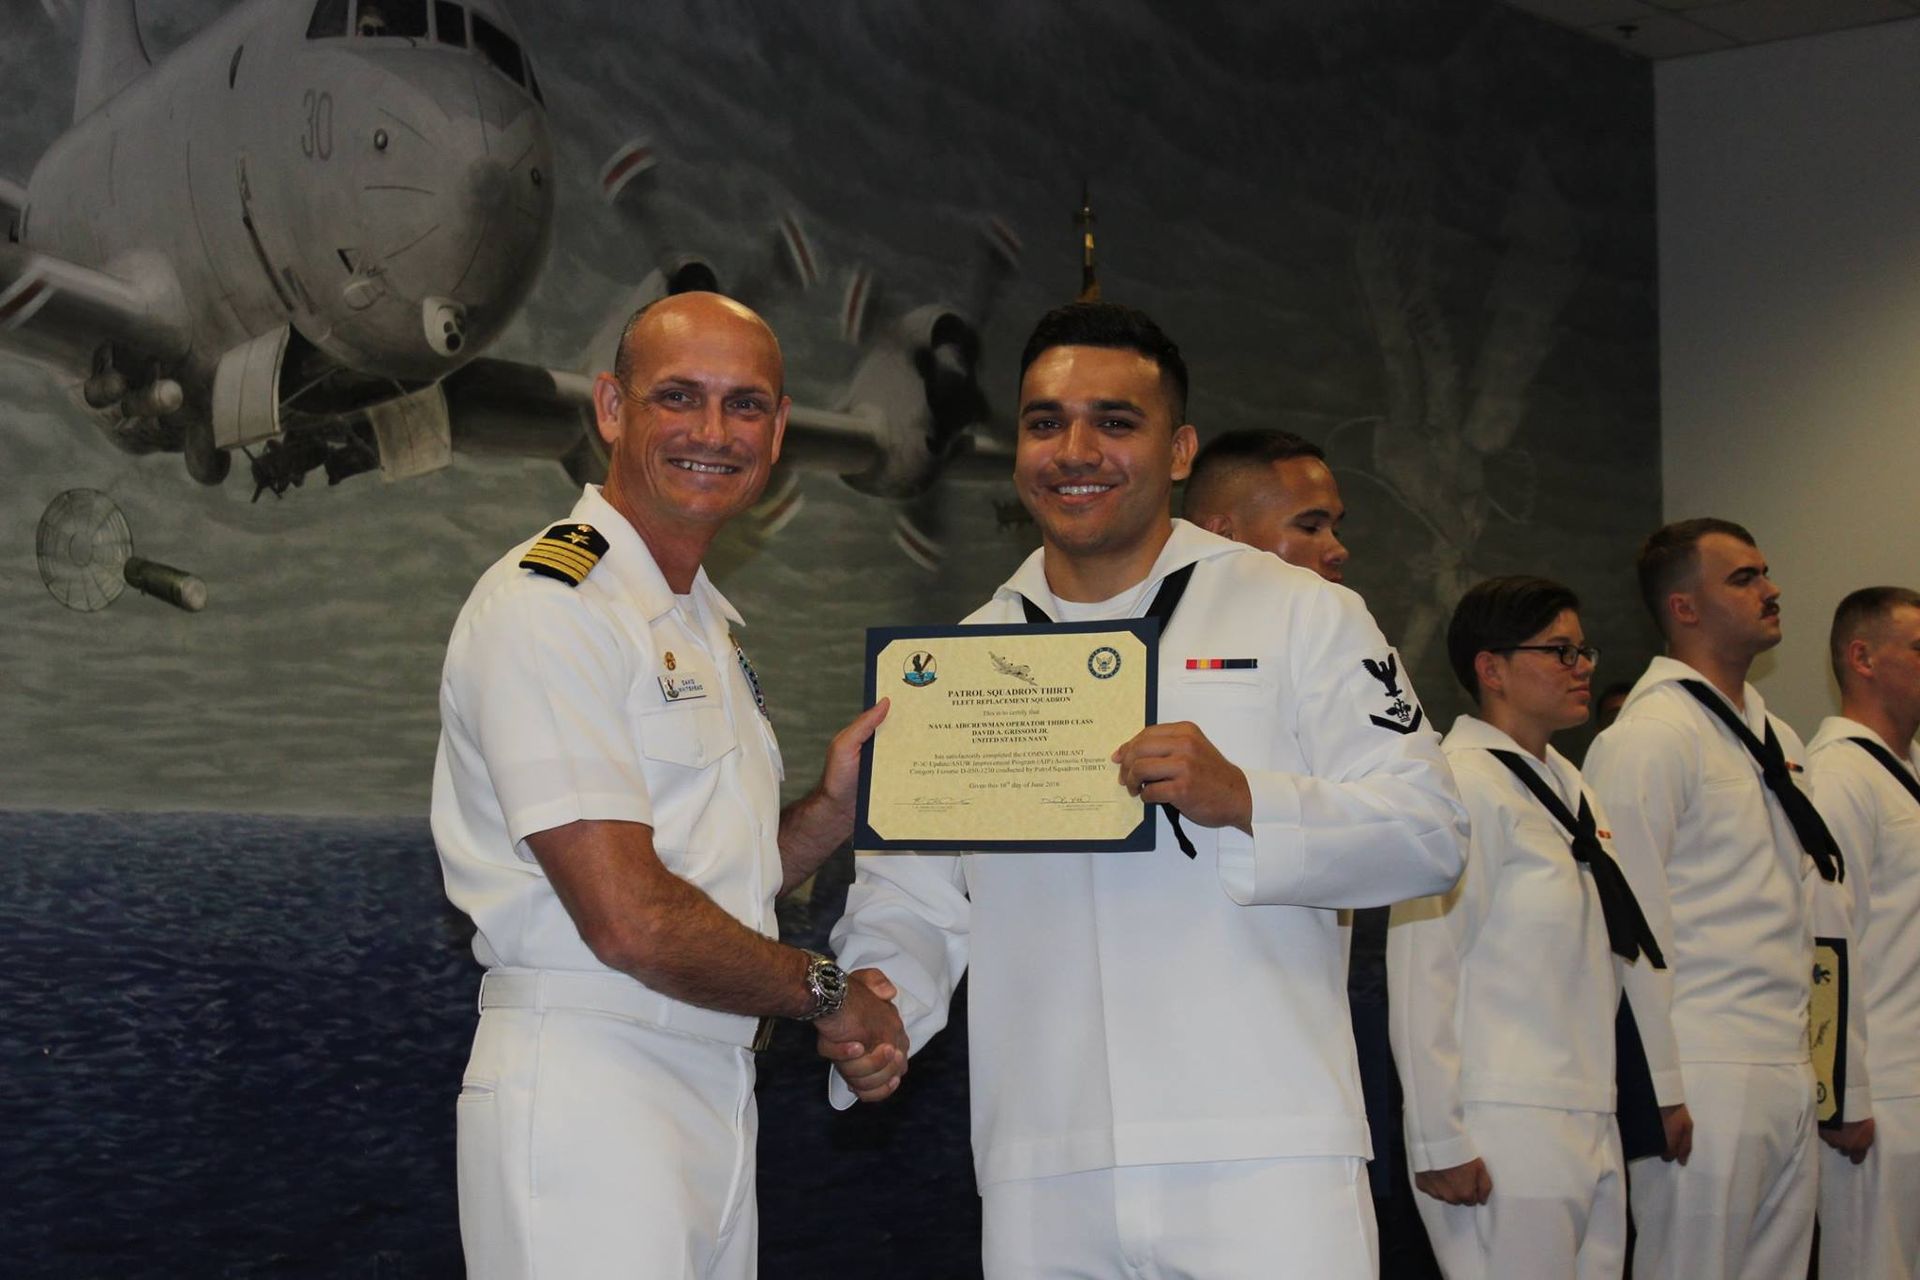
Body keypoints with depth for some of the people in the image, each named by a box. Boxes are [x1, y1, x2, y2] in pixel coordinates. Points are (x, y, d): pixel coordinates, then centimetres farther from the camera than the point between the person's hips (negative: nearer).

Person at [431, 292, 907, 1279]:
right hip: (582, 1095, -9)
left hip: (718, 1099, 9)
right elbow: (629, 919, -19)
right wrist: (824, 991, -6)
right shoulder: (547, 605, -13)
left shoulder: (709, 624, 18)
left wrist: (834, 807, 0)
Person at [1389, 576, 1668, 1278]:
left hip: (1592, 1131, 8)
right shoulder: (1461, 784, -9)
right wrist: (1441, 1141, -16)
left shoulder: (1570, 787, 17)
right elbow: (1421, 977, -14)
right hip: (1506, 1134, -8)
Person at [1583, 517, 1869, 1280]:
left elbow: (1819, 924, 17)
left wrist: (1849, 1086, 15)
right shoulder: (1648, 737, -8)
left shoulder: (1779, 742, 18)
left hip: (1793, 1082, 8)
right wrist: (1660, 1091, -16)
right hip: (1707, 1083, -8)